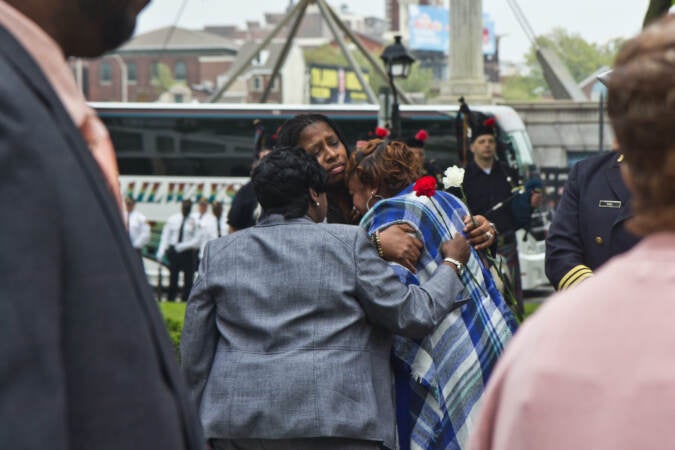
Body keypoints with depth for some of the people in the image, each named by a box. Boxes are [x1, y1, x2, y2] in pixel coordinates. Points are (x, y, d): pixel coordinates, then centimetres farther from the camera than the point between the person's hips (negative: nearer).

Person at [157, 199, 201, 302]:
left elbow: (197, 239, -5)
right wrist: (161, 252, -5)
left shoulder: (194, 222, -2)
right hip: (174, 251, 1)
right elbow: (165, 236, 4)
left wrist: (182, 246, -16)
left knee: (188, 280, 1)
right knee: (173, 279, 5)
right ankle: (170, 301, 10)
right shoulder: (172, 219, 4)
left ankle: (185, 300, 8)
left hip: (188, 253, -1)